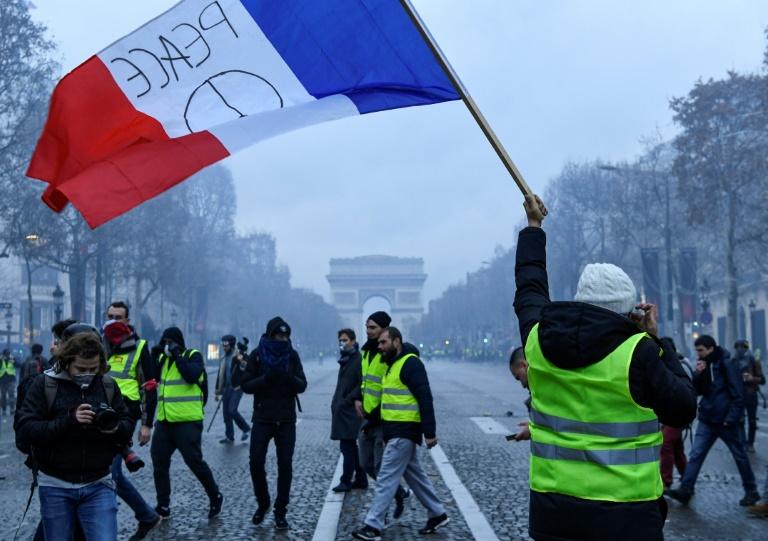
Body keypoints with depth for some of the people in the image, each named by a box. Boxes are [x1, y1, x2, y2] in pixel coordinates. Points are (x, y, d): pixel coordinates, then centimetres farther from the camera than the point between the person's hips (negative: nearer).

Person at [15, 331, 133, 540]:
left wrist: (116, 429, -18)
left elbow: (128, 426, 6)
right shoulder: (43, 385, -5)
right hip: (56, 486, -1)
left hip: (98, 485, 1)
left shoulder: (108, 386, 3)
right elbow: (23, 431, -13)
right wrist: (68, 420, -25)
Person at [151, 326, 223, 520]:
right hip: (164, 421, 7)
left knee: (194, 461, -4)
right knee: (159, 463, 6)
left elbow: (191, 375, -22)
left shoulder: (193, 356, -4)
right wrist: (156, 354, 0)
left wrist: (177, 355, -17)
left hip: (187, 421, -6)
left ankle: (215, 497, 15)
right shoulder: (162, 359, 14)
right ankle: (163, 506, 17)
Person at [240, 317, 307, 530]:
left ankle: (280, 512, 9)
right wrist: (266, 378, -23)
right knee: (256, 462, -5)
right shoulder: (257, 355, -4)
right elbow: (245, 385, -6)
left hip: (286, 420, 1)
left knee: (285, 465, -1)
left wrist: (289, 378, -23)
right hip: (262, 418, -1)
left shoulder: (292, 355, 1)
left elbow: (302, 386, -2)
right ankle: (262, 504, 19)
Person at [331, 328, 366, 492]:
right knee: (351, 447, 13)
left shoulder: (359, 360, -12)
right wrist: (336, 403, 13)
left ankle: (346, 481, 1)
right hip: (343, 410, 9)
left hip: (350, 411, -9)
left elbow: (361, 385, -18)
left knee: (347, 447, -5)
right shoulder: (345, 360, 16)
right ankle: (360, 479, 20)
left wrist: (346, 400, -18)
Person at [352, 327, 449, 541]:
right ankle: (437, 514, 27)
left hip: (403, 433, -10)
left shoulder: (410, 363, -14)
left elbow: (425, 399, -19)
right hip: (396, 432, 10)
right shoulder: (392, 365, 16)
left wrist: (429, 432, -21)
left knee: (386, 478, -8)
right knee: (414, 475, 17)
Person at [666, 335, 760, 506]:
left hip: (726, 420, -6)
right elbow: (697, 391, 10)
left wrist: (731, 418, -19)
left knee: (739, 456, 8)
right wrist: (697, 374, -7)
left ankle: (751, 491, 21)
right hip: (707, 419, 6)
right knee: (696, 454, -2)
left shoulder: (727, 364, -12)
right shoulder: (704, 365, 10)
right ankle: (685, 489, -5)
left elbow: (738, 394, -14)